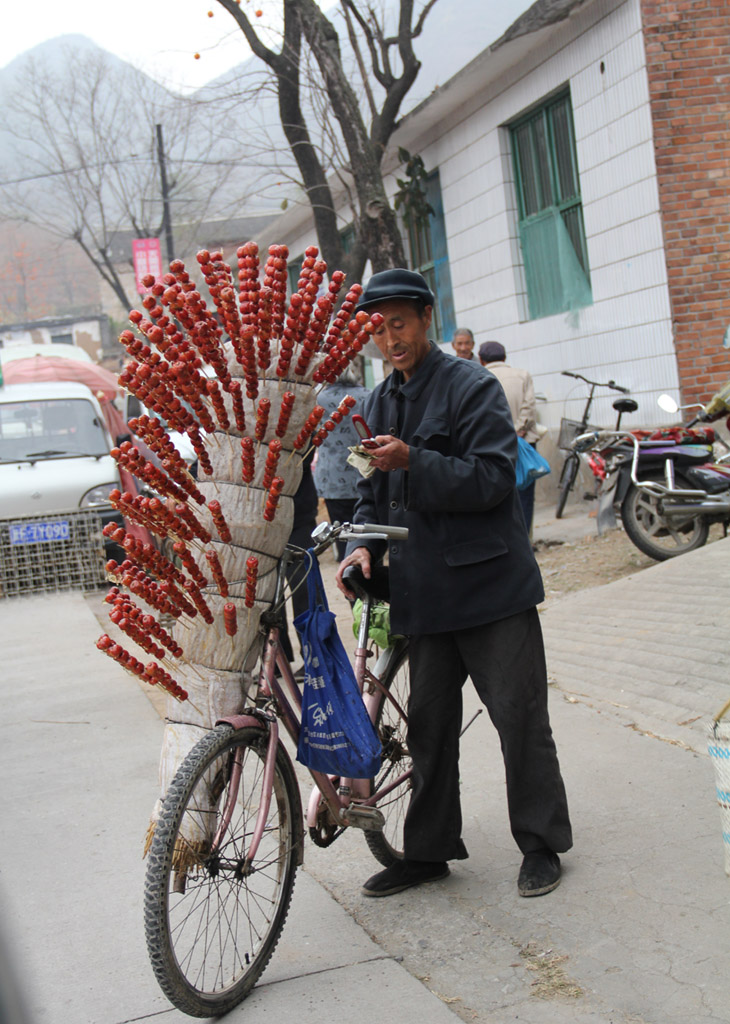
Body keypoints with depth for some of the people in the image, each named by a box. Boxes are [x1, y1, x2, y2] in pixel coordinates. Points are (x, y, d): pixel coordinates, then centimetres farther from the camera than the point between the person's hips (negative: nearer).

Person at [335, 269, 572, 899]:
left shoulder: (473, 387, -7)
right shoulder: (380, 404, 14)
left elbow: (493, 478, -16)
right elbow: (375, 494, 20)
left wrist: (413, 461, -26)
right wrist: (364, 544, 0)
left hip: (491, 584, -6)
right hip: (424, 592, 6)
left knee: (520, 718, 0)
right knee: (429, 725, 12)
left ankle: (542, 844, 15)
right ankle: (429, 850, 23)